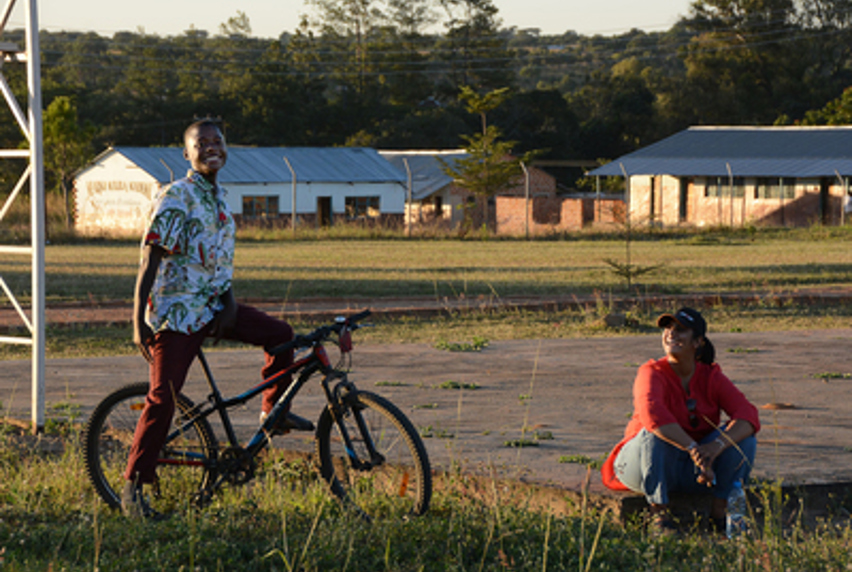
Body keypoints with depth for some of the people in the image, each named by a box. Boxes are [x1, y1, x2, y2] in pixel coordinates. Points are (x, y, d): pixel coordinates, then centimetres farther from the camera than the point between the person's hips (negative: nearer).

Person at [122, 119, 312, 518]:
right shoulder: (175, 197, -14)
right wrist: (139, 323, -20)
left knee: (279, 334, 4)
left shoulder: (218, 196, 11)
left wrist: (229, 301, 1)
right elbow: (149, 261, -16)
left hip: (212, 307, 8)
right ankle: (132, 487, -4)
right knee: (163, 399, -11)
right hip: (176, 313, -8)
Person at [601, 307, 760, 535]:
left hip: (690, 472, 4)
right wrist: (694, 450, -47)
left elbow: (749, 416, -18)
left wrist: (717, 446, -38)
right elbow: (652, 414, -36)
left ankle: (719, 512, -15)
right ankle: (658, 513, -27)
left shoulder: (711, 377, -4)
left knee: (743, 437, -16)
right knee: (656, 433, -35)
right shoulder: (652, 373, -14)